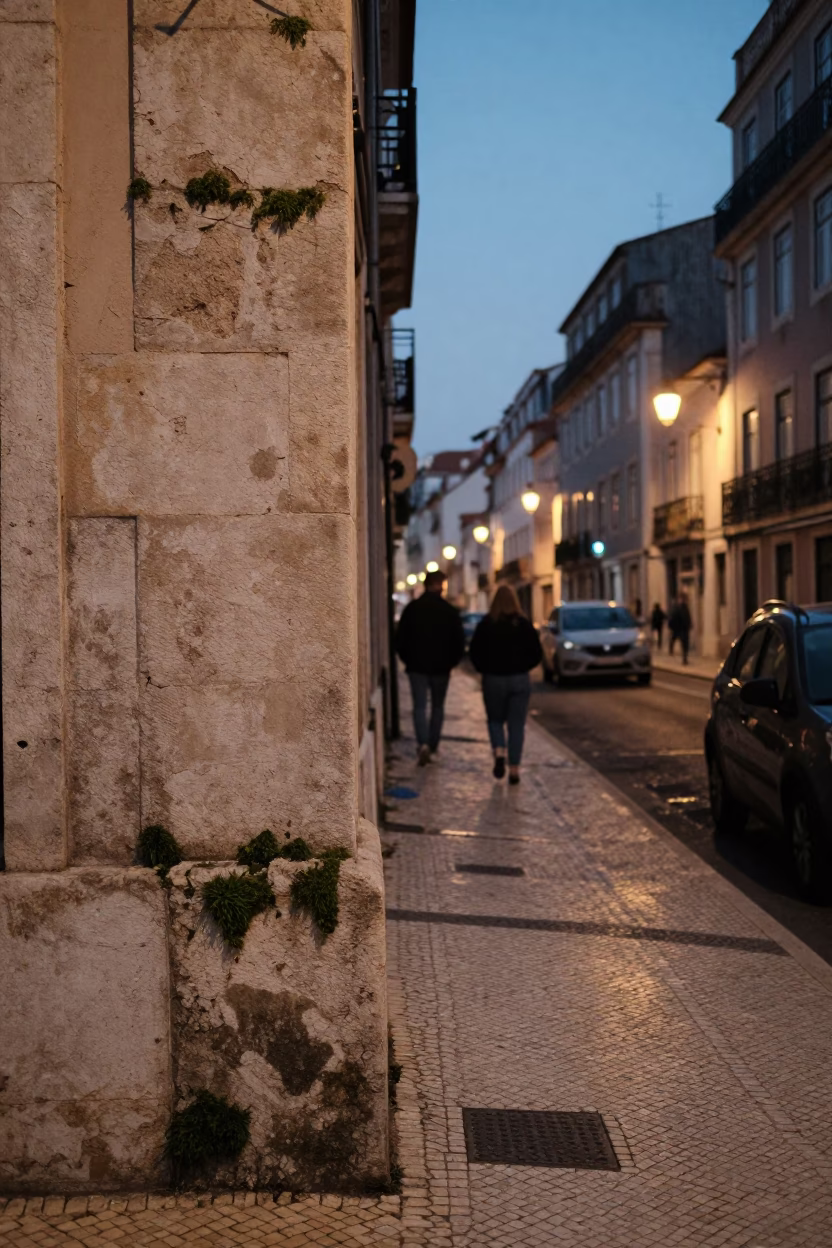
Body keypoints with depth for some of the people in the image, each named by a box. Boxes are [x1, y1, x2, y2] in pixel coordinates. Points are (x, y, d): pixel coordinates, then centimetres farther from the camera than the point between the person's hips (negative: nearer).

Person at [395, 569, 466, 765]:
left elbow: (400, 638, -1)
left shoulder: (412, 608, -3)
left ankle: (423, 744, -19)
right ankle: (433, 745, 17)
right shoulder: (450, 611, -4)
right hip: (441, 667, 0)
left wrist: (407, 659, 12)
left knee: (420, 706, 0)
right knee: (438, 707, 14)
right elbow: (459, 641, -2)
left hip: (417, 665, 0)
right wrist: (451, 661, 11)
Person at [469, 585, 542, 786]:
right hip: (520, 680, 0)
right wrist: (522, 668, 12)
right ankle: (514, 769, 3)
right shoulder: (524, 624, -4)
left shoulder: (486, 624, -6)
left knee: (495, 720, 16)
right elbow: (536, 653, -2)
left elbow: (474, 652, -4)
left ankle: (499, 753, -9)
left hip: (493, 679, 0)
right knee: (516, 725, 6)